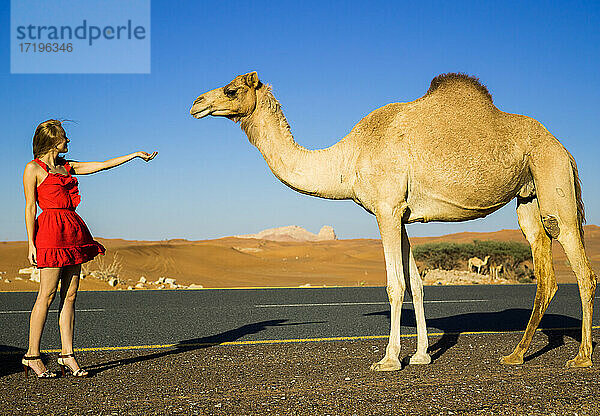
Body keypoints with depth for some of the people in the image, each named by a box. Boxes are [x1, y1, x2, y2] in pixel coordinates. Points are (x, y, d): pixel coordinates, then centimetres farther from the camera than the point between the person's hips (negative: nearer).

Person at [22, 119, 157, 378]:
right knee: (47, 294, -7)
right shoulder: (33, 169, -1)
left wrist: (134, 155, 21)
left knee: (70, 295, 4)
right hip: (51, 231, -7)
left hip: (73, 232, 7)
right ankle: (32, 356, 0)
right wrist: (31, 244, -10)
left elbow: (102, 165, 22)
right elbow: (30, 208, -5)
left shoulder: (66, 167, 19)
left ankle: (67, 355, 7)